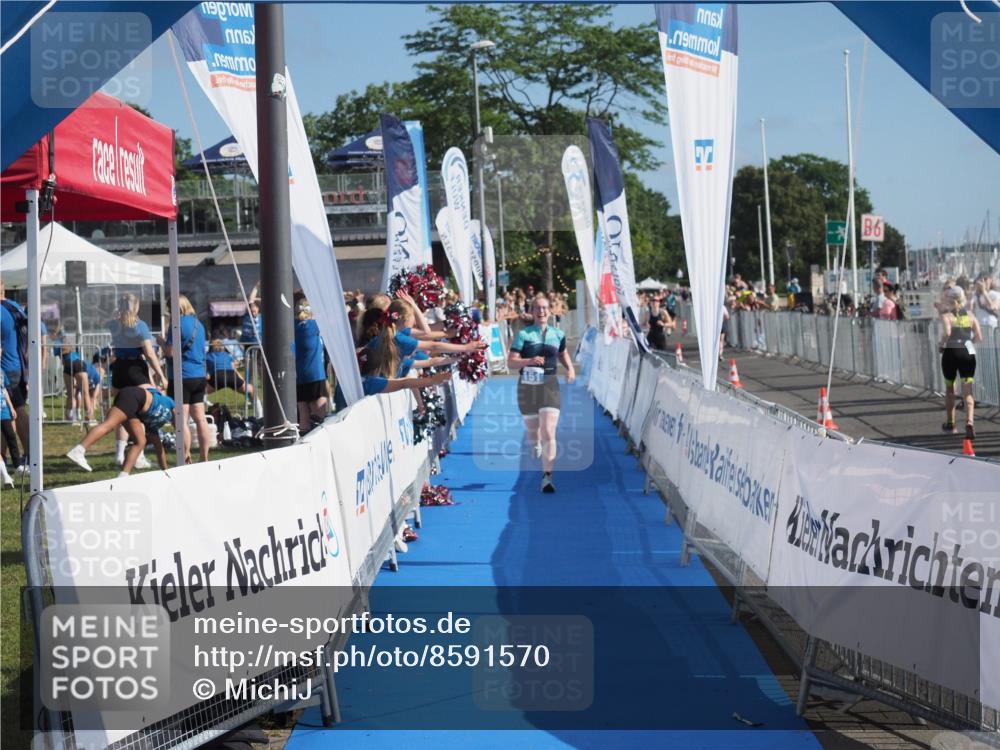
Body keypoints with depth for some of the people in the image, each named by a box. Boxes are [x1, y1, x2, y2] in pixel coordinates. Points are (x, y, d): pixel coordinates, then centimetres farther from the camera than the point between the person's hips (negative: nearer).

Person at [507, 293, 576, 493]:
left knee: (549, 433, -14)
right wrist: (529, 361, -24)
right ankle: (536, 444, 55)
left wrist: (570, 368, 6)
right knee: (532, 430, 14)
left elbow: (563, 354, 24)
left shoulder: (558, 334, 5)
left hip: (550, 386, 0)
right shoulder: (523, 334, -3)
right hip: (527, 387, 0)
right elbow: (511, 362, -8)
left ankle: (547, 477, -14)